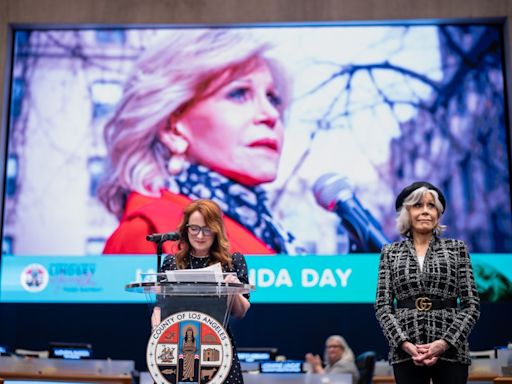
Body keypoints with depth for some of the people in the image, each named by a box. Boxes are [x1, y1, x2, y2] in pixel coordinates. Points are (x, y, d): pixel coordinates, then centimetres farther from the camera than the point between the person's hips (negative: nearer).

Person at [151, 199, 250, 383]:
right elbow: (160, 304, 10)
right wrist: (157, 327, -9)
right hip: (176, 346, 1)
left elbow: (240, 313, 4)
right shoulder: (171, 262, 5)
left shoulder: (233, 261, 1)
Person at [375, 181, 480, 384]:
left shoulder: (457, 248, 7)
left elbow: (471, 304, 2)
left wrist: (445, 343, -11)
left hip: (451, 350, 0)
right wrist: (405, 343, -12)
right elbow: (382, 306, 4)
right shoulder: (390, 252, 9)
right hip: (406, 352, 0)